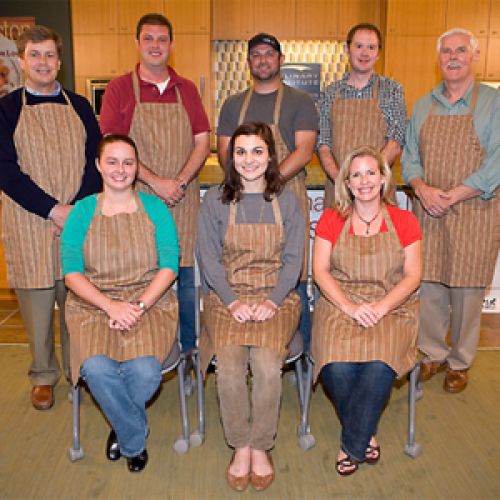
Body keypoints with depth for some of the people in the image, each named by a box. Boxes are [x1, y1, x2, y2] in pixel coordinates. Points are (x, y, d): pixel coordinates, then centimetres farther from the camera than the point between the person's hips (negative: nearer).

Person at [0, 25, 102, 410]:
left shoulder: (79, 106, 9)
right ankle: (43, 376, 25)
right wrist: (54, 210, -15)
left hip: (80, 220, 2)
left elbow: (95, 161, 3)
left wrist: (80, 209, -12)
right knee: (37, 302, 6)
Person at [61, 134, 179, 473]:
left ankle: (122, 426, 10)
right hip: (94, 305, 1)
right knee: (96, 369, -28)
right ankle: (135, 439, 3)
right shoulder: (83, 211, 5)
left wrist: (139, 306, -15)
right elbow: (71, 271, -1)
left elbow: (169, 265, -1)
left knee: (144, 370, -27)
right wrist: (111, 305, -16)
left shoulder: (155, 208, 5)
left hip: (150, 302, 0)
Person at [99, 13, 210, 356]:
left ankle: (188, 348, 20)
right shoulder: (120, 89, 3)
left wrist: (181, 182, -11)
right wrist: (155, 182, -14)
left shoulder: (187, 90, 11)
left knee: (184, 274, 7)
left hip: (183, 197, 2)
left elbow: (202, 141, 6)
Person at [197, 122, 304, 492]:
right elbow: (209, 258, 1)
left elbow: (293, 259, 3)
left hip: (276, 298, 0)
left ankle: (261, 447, -3)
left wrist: (272, 301, -12)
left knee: (268, 365, -26)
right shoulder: (215, 200, 6)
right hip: (228, 297, 0)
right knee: (229, 367, -24)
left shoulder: (286, 201, 7)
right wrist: (233, 301, -12)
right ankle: (240, 445, -1)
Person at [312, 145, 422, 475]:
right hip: (340, 305, 0)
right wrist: (350, 307, -16)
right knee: (337, 368, -28)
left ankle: (351, 444, -7)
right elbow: (320, 270, 0)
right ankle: (365, 434, 0)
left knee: (379, 367, -30)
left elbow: (413, 276, 2)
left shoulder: (404, 222, 8)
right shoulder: (332, 220, 7)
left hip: (391, 307, 0)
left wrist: (380, 307, -15)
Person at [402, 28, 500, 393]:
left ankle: (460, 362, 21)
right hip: (427, 212, 4)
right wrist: (422, 188, -8)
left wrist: (452, 196, -15)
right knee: (428, 287, 7)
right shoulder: (423, 106, 12)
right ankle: (433, 354, 25)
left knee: (466, 291, 4)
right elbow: (409, 155, 12)